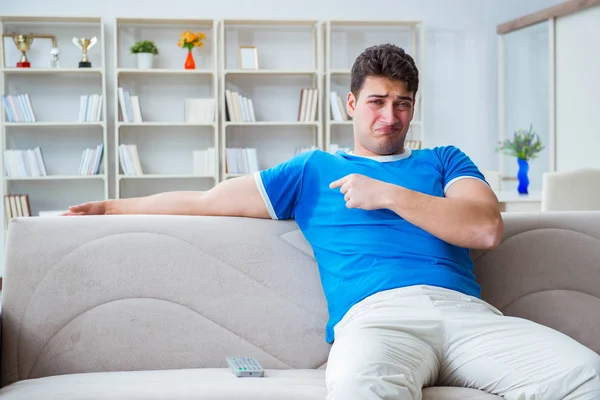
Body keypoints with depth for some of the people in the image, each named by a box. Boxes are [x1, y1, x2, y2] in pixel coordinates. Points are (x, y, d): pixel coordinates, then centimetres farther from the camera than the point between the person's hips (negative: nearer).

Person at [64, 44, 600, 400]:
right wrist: (112, 207, 29)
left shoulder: (444, 160, 28)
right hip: (373, 316, -2)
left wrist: (387, 194, 6)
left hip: (464, 310, 3)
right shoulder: (314, 171, 27)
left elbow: (487, 229, 9)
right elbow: (206, 201, 27)